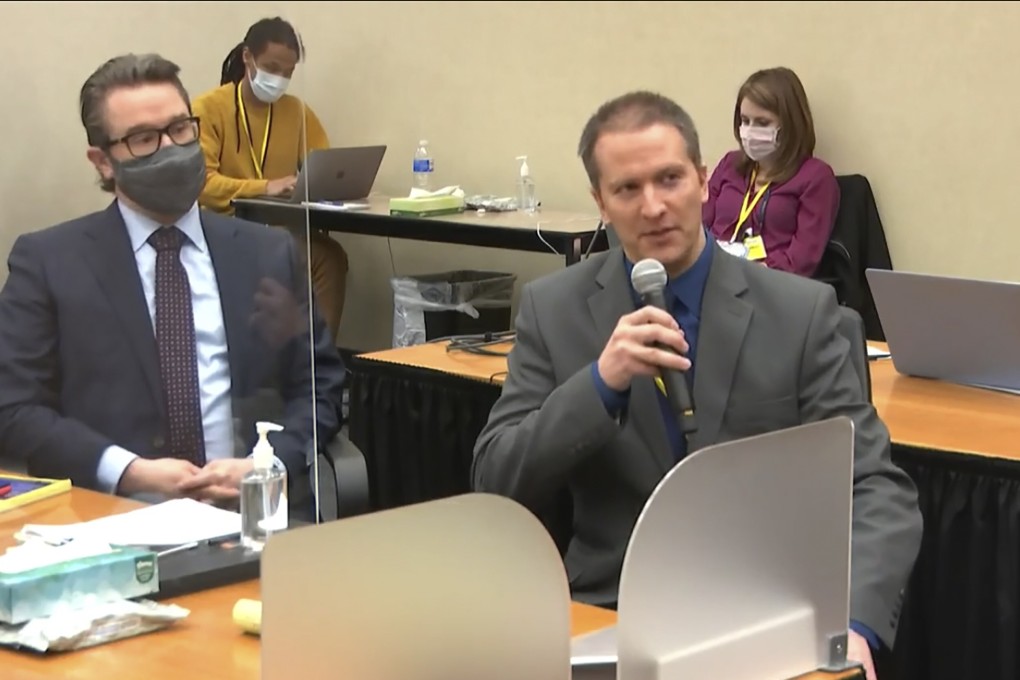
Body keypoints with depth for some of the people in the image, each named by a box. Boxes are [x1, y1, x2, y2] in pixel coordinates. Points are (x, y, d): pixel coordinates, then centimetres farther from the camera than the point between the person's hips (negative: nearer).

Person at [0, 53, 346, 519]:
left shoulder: (268, 254, 14)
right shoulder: (48, 261, 6)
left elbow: (320, 386, 13)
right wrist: (130, 473, -12)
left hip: (253, 506, 1)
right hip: (113, 514, -1)